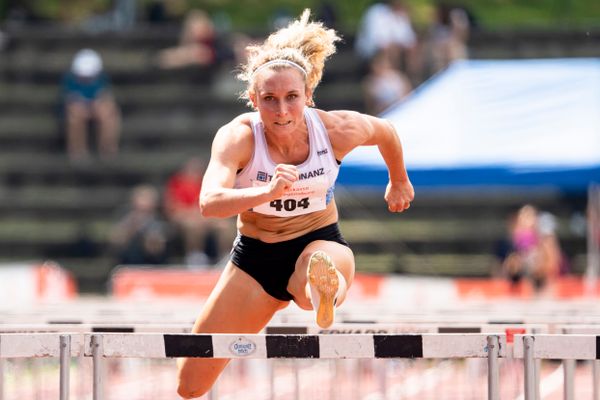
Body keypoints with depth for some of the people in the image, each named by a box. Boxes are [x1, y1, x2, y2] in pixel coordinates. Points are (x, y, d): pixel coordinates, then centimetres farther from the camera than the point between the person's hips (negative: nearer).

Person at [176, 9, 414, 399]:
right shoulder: (238, 136, -22)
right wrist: (268, 192, -57)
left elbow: (386, 132, 6)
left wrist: (400, 182, 24)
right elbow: (210, 203, -39)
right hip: (256, 253, 1)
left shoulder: (337, 129, -18)